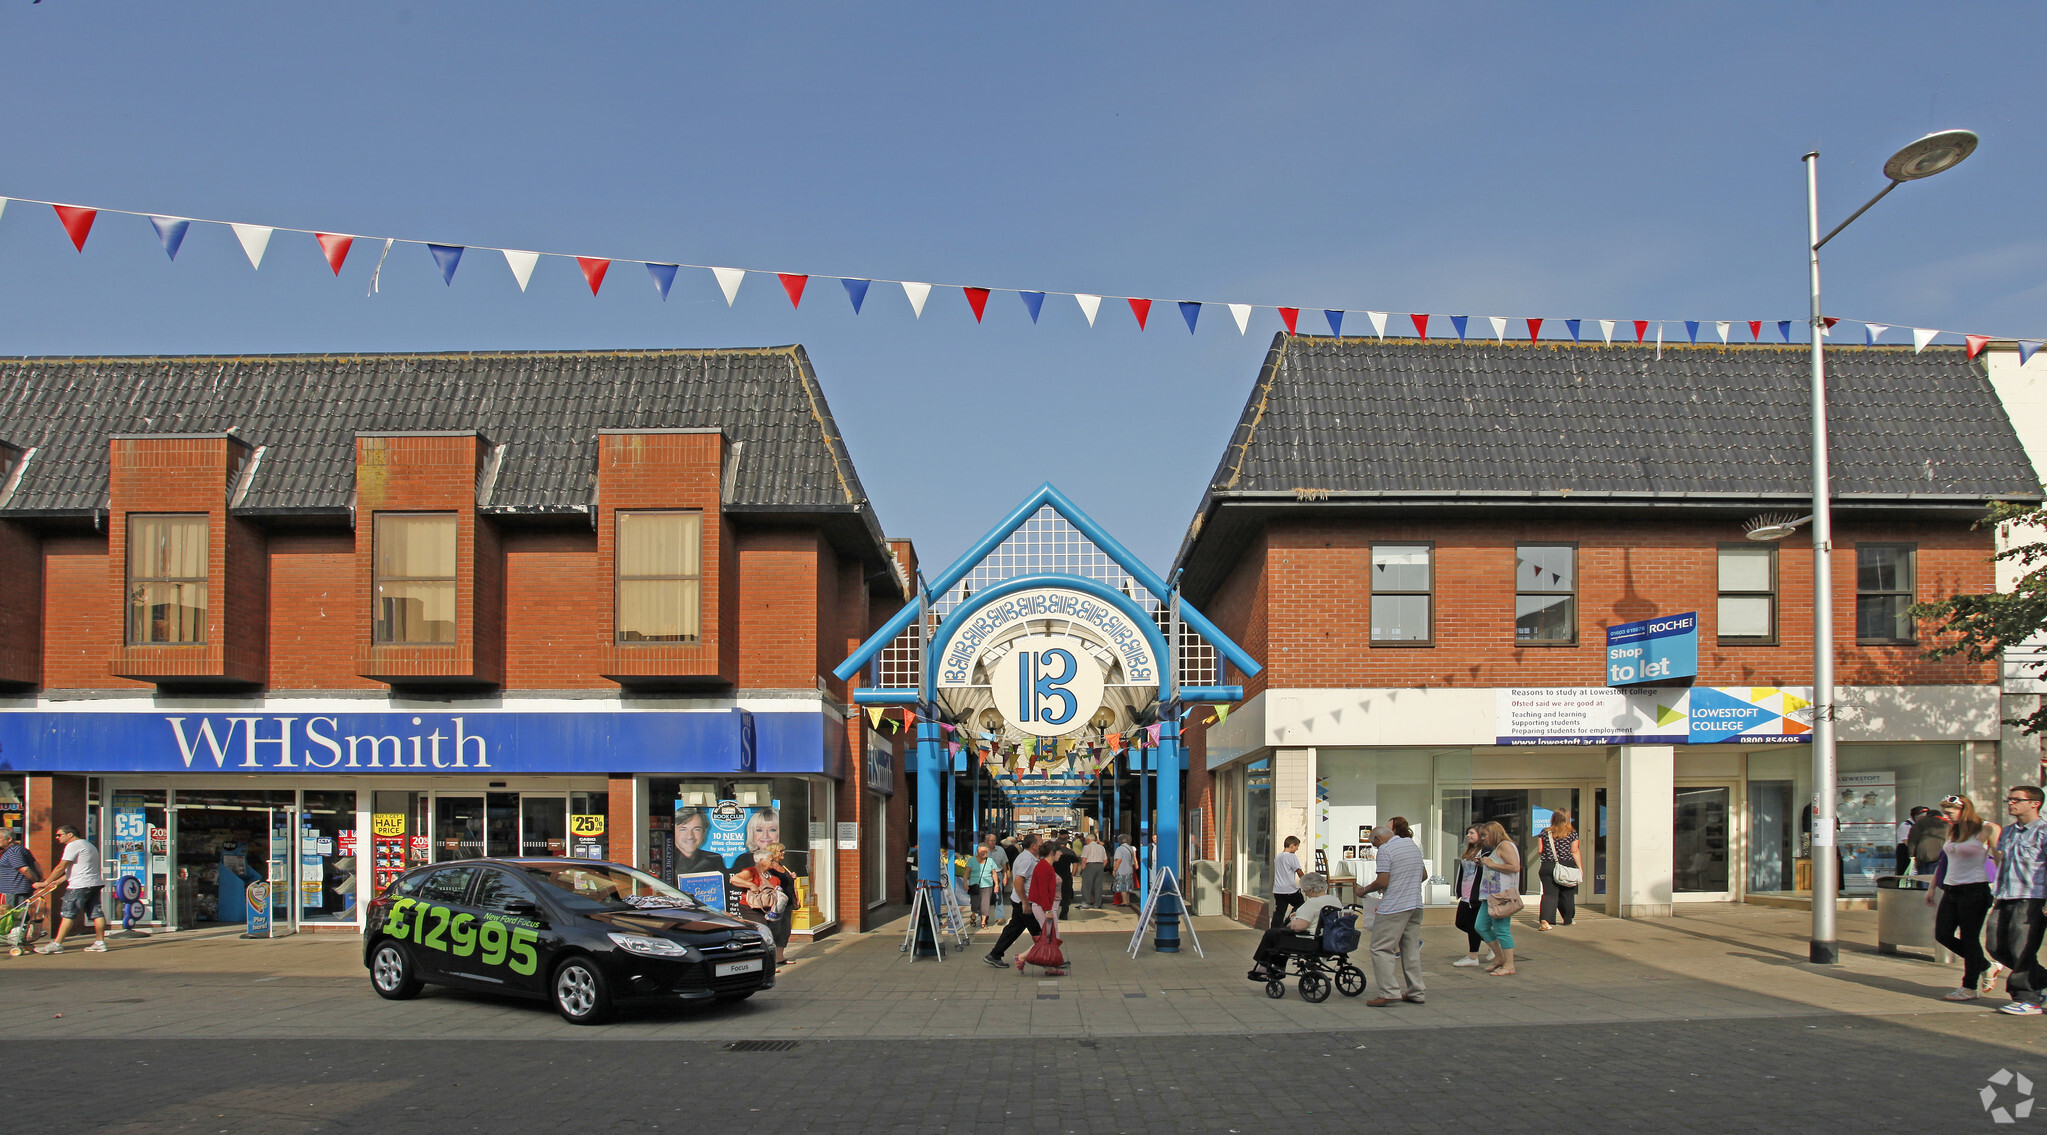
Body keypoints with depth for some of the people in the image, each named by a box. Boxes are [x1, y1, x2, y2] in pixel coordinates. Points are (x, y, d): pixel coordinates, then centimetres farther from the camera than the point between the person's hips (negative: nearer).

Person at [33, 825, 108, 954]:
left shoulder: (73, 845, -7)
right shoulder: (88, 845, 23)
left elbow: (61, 867, -10)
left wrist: (46, 883, -3)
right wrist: (58, 882, 19)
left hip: (80, 885, -9)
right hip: (94, 884, 9)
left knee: (68, 914, -5)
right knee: (96, 913, 7)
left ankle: (56, 944, -3)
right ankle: (100, 942, 6)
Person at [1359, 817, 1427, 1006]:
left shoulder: (1385, 849, -10)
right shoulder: (1413, 845, 13)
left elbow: (1382, 882, -16)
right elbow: (1424, 875, 21)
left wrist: (1365, 890, 0)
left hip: (1393, 907, -8)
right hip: (1415, 905, 8)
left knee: (1381, 949, -4)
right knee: (1411, 949, 13)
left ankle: (1389, 992, -12)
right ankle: (1416, 992, 15)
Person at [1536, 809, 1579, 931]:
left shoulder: (1544, 833, 3)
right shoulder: (1572, 833, -1)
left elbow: (1539, 851, 3)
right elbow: (1574, 852, -3)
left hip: (1548, 866, 1)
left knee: (1549, 894, -3)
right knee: (1567, 895, 14)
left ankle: (1544, 920, -22)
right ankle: (1568, 920, 29)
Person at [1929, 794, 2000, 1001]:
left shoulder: (1986, 830, -9)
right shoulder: (1953, 832, 13)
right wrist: (1933, 888, 23)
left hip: (1974, 890, -8)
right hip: (1951, 891, 8)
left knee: (1969, 939, -3)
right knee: (1942, 935, 6)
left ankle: (1969, 988, 8)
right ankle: (1985, 965, 25)